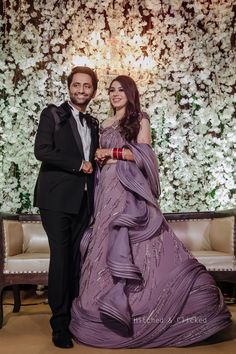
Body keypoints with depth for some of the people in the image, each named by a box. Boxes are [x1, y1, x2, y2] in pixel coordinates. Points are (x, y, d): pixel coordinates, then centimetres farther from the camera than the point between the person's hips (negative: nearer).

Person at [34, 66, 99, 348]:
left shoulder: (93, 124, 19)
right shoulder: (52, 114, 2)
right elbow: (42, 150, -12)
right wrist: (78, 164, -10)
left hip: (83, 200, 5)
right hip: (57, 198, -5)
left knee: (77, 259, 6)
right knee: (61, 258, -6)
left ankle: (75, 317, 15)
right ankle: (60, 324, 5)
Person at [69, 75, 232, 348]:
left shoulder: (140, 119, 4)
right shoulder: (105, 125, 21)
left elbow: (143, 154, -7)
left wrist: (113, 152, -9)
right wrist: (98, 158, 3)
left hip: (130, 190, -5)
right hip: (108, 190, 6)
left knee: (137, 247, -11)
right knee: (106, 245, 3)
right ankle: (109, 306, 12)